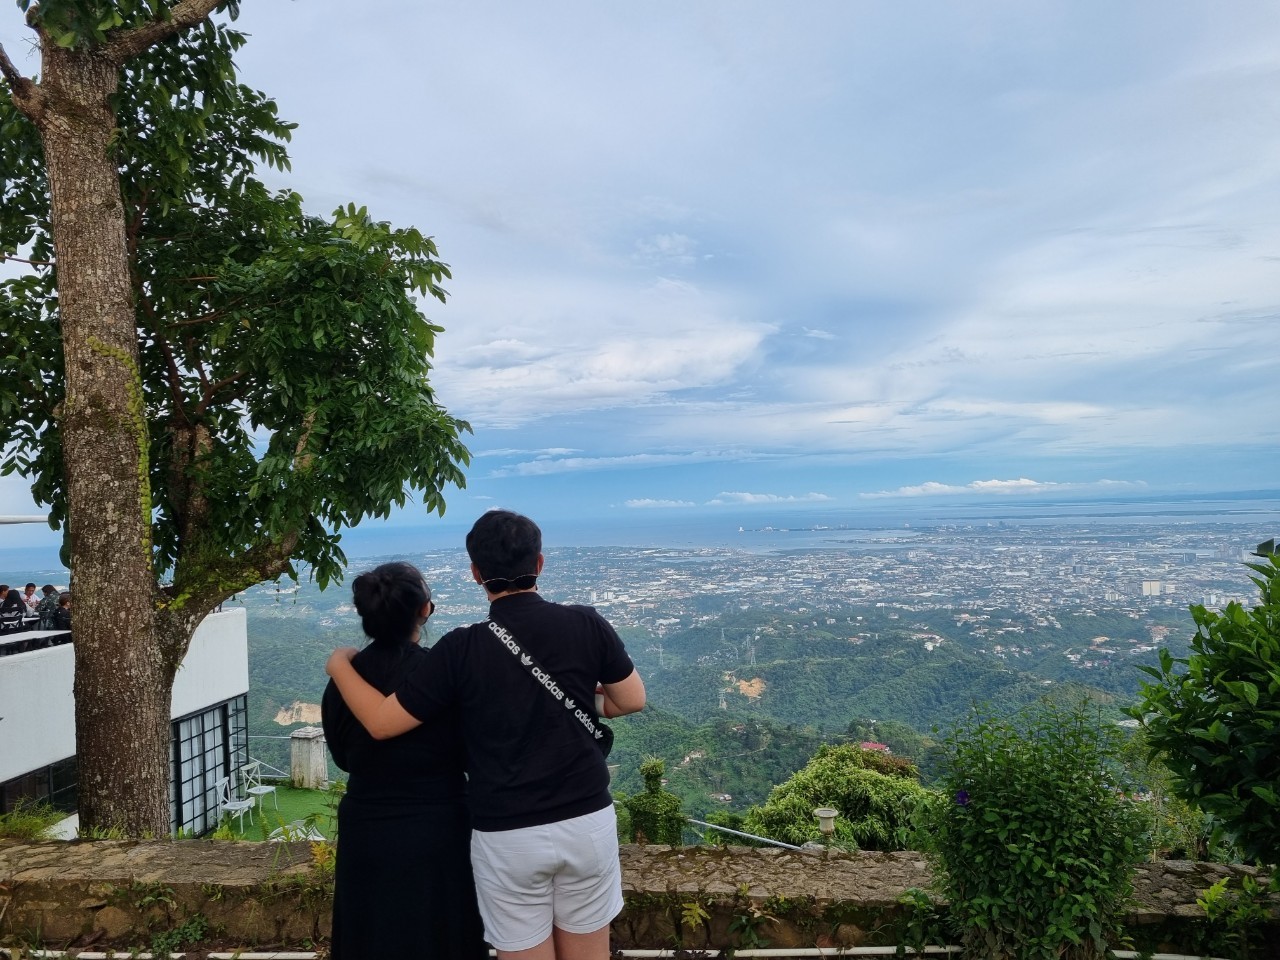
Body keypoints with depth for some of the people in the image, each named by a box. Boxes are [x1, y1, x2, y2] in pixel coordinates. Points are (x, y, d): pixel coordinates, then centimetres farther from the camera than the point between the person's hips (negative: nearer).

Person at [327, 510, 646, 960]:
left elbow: (382, 721, -6)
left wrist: (339, 665, 10)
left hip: (507, 836, -2)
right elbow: (632, 700, 3)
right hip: (587, 821, 2)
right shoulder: (586, 624, -8)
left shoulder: (461, 649, -12)